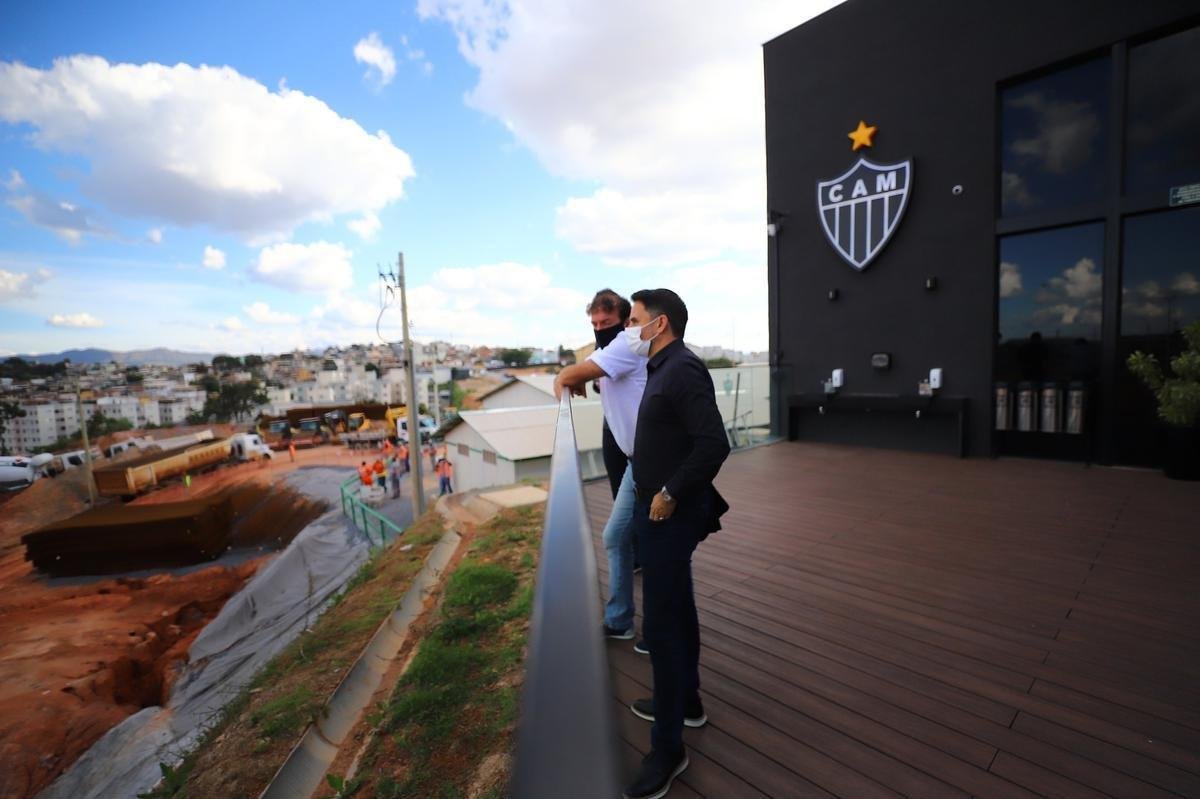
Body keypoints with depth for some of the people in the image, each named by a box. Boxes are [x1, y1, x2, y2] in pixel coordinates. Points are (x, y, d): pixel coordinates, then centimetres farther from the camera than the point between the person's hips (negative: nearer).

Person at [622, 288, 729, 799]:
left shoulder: (683, 370, -19)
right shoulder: (664, 369, 10)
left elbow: (714, 445, -27)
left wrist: (670, 493, -20)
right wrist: (662, 494, 12)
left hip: (670, 513, -10)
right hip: (660, 508, 10)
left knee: (660, 622, -1)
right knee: (676, 608, 21)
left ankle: (668, 748, 16)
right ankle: (686, 701, 40)